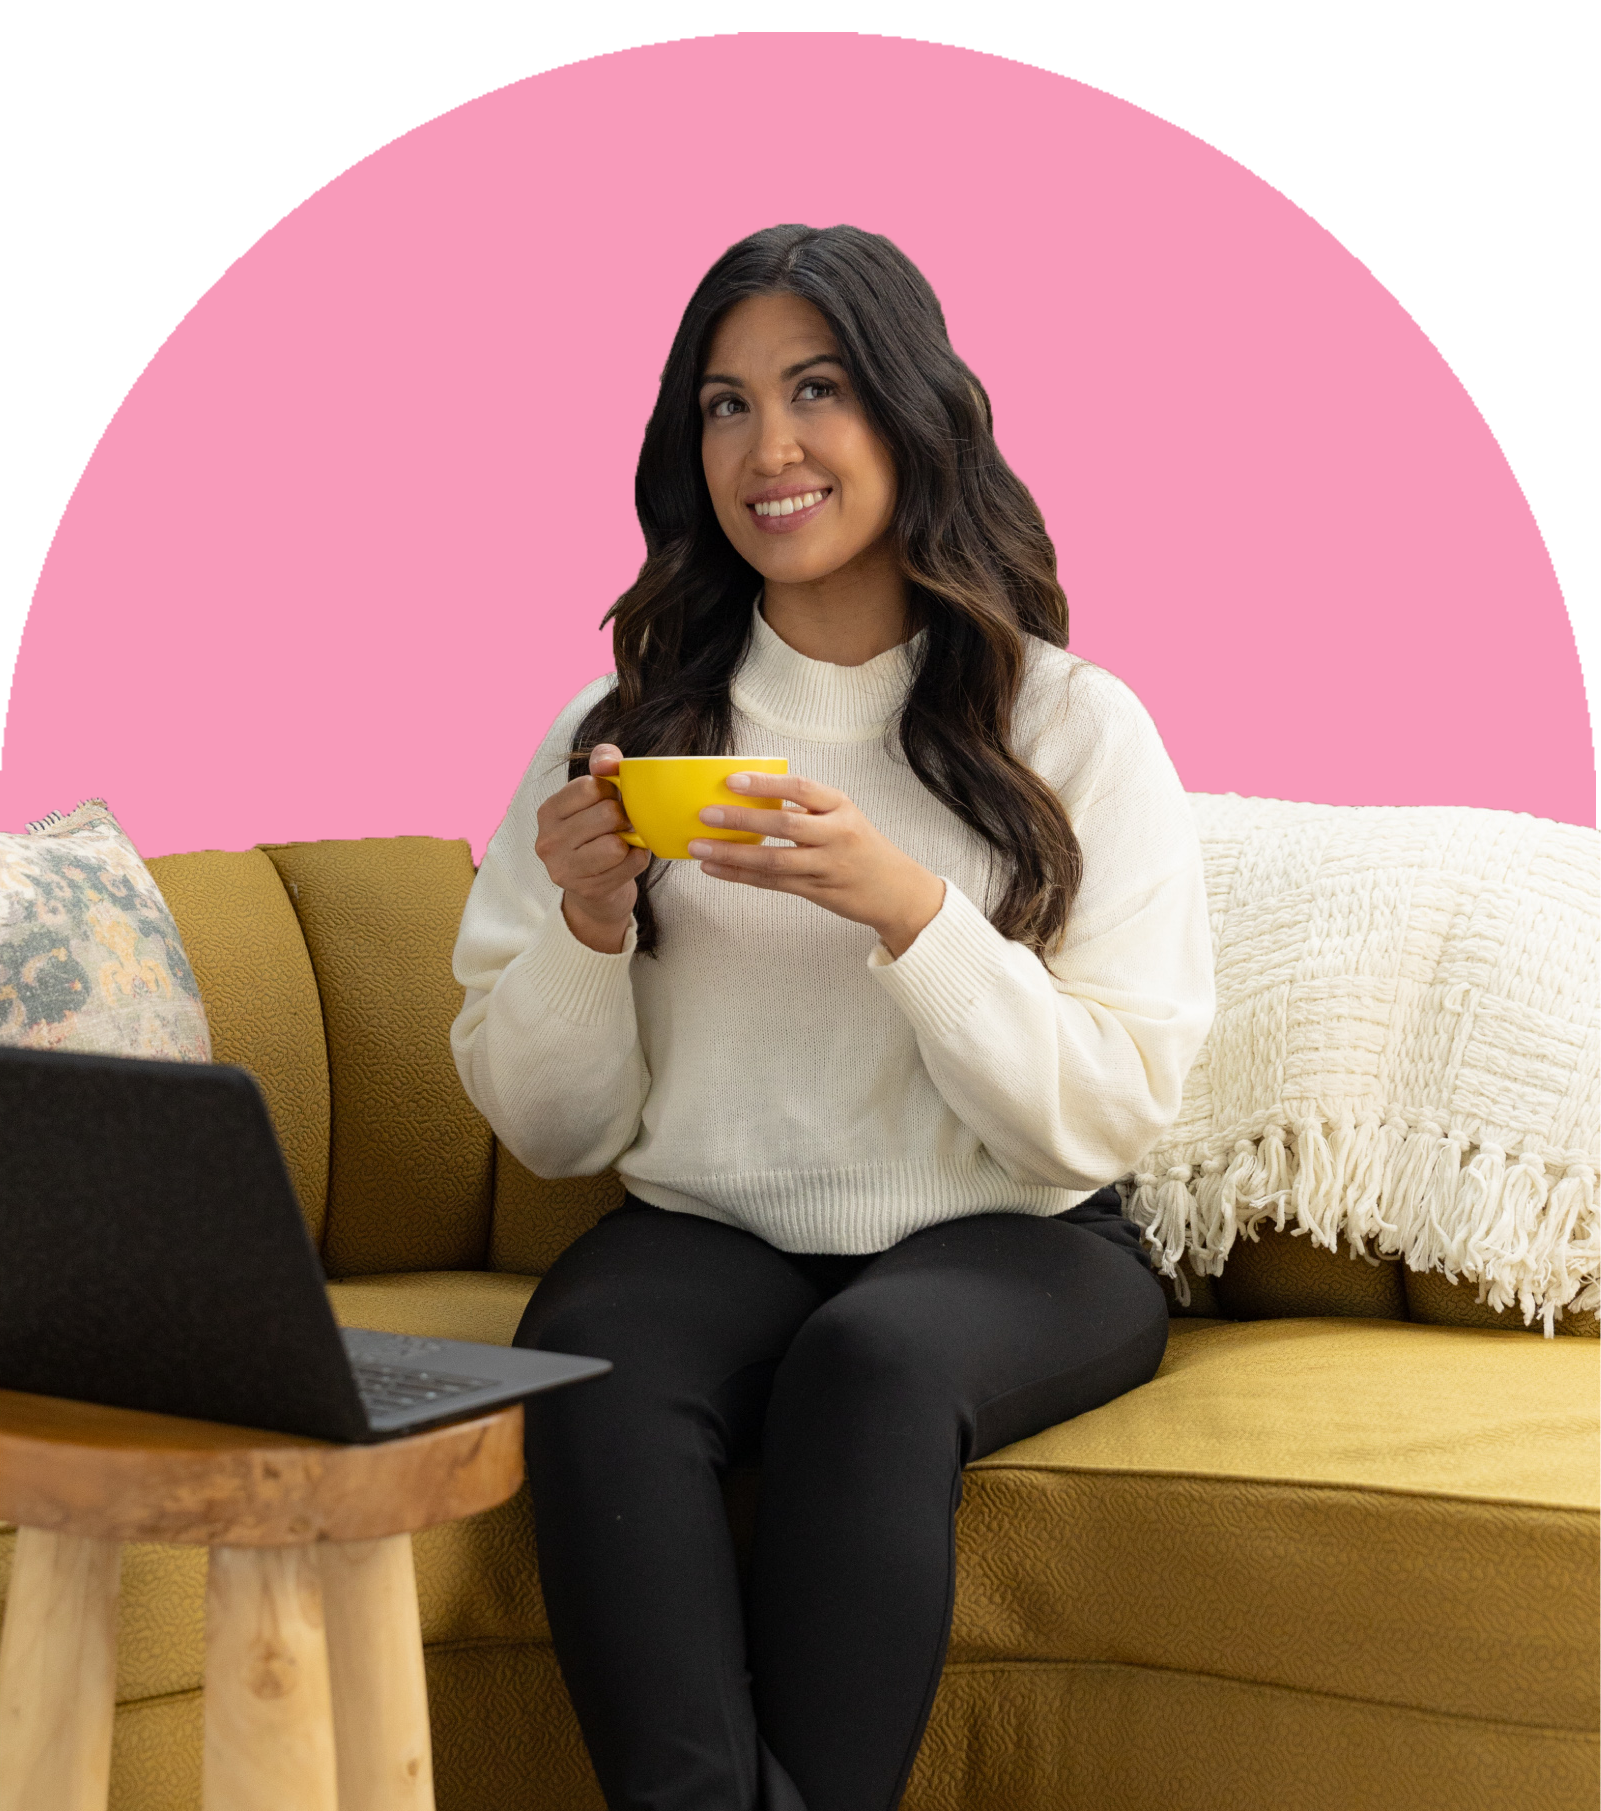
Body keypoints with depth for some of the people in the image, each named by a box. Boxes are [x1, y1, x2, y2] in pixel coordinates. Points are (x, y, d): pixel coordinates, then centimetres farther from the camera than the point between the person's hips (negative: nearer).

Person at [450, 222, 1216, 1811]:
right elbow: (549, 1130, 8)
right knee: (590, 1361, -31)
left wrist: (905, 906, -19)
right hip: (707, 1235, 2)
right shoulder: (621, 728, 6)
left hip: (1005, 1250, -1)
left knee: (871, 1361, -34)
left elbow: (1109, 1118, -6)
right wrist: (587, 922, -11)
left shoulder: (1075, 729, 0)